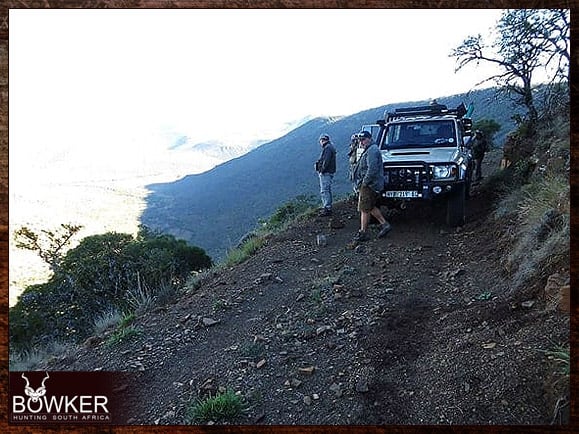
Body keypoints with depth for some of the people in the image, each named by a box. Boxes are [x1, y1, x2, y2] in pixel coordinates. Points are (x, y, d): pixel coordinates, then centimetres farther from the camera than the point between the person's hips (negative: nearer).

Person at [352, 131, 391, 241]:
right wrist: (362, 183, 18)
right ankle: (384, 224, 22)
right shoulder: (368, 150, 19)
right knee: (371, 207, 18)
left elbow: (372, 169, -26)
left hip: (369, 185, -11)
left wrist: (364, 182, -19)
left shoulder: (372, 151, -16)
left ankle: (363, 233, 3)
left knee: (364, 209, -4)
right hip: (369, 184, 11)